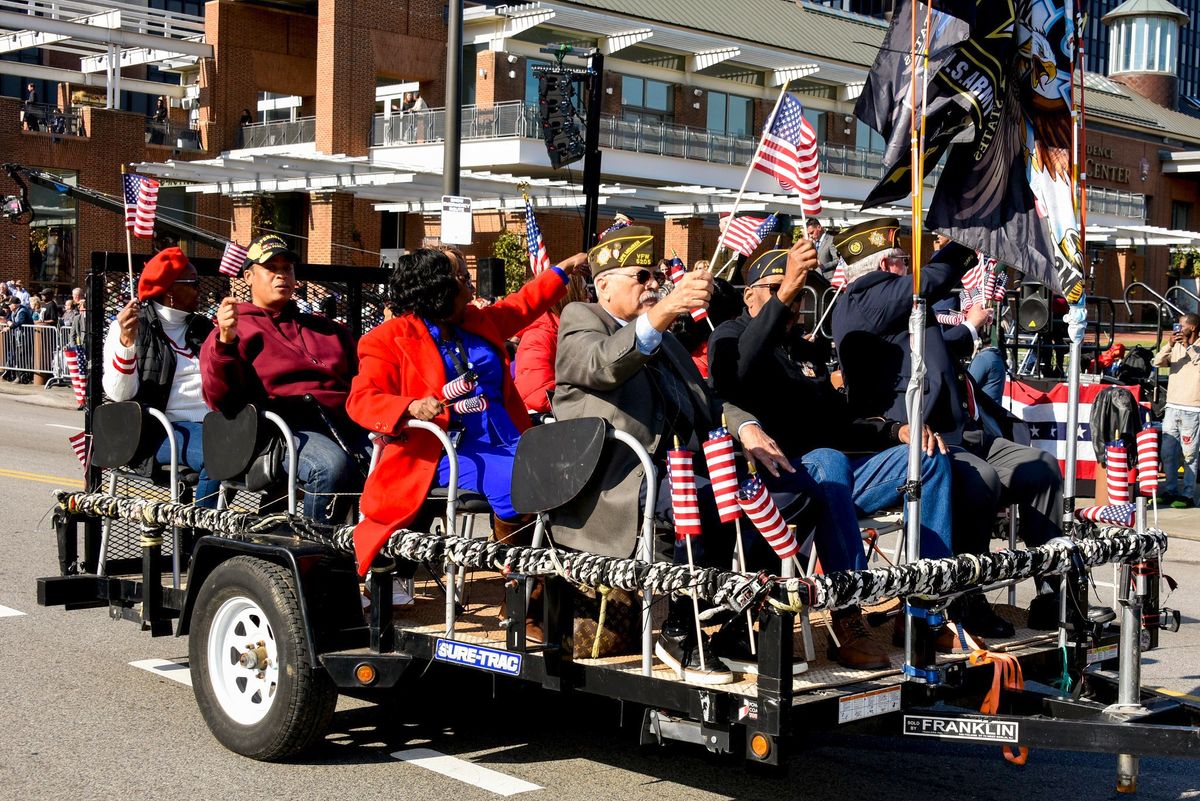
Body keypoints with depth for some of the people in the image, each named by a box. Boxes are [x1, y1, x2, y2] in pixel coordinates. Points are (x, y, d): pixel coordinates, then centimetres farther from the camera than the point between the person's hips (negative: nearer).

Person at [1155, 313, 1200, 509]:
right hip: (1172, 407, 6)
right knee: (1168, 452, 9)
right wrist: (1170, 344, -13)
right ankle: (1171, 490, 21)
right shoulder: (1176, 348, 12)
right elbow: (1157, 362, -3)